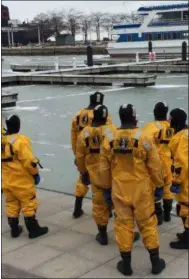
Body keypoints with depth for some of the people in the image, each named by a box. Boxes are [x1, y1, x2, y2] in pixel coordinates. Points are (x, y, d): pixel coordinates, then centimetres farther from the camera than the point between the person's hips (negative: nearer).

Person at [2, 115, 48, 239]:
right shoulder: (20, 140, -18)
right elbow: (29, 161, -20)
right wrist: (35, 173, -5)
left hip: (6, 181, 7)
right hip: (22, 180, -6)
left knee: (11, 205, 16)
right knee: (29, 204, 5)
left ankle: (14, 229, 24)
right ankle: (33, 229, 11)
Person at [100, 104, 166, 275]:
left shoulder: (109, 139, -2)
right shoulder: (144, 138, -11)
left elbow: (104, 168, 6)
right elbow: (155, 165, -5)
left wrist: (107, 187, 19)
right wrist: (159, 186, 8)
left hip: (119, 190, 2)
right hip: (141, 190, -2)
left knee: (123, 224, 11)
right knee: (148, 224, 11)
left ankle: (126, 264, 19)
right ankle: (156, 262, 20)